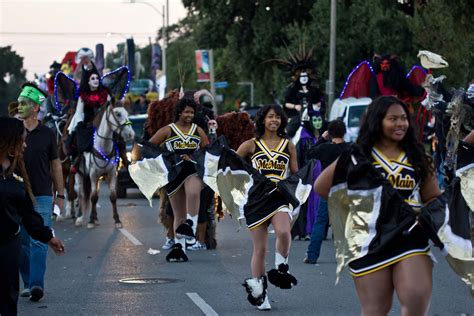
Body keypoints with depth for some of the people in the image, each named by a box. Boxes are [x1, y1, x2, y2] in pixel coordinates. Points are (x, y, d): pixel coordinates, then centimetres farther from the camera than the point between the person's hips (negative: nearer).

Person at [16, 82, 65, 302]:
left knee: (39, 241, -11)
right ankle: (28, 283, 16)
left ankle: (37, 284, -17)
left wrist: (60, 195, 7)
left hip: (42, 196, -2)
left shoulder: (47, 134, 4)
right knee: (22, 242, 6)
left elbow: (55, 165, 9)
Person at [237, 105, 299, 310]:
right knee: (259, 248, 1)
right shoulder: (251, 145, 5)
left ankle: (281, 266, -5)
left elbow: (296, 175, 16)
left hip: (280, 198, 0)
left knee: (283, 231, -31)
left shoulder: (288, 145, 9)